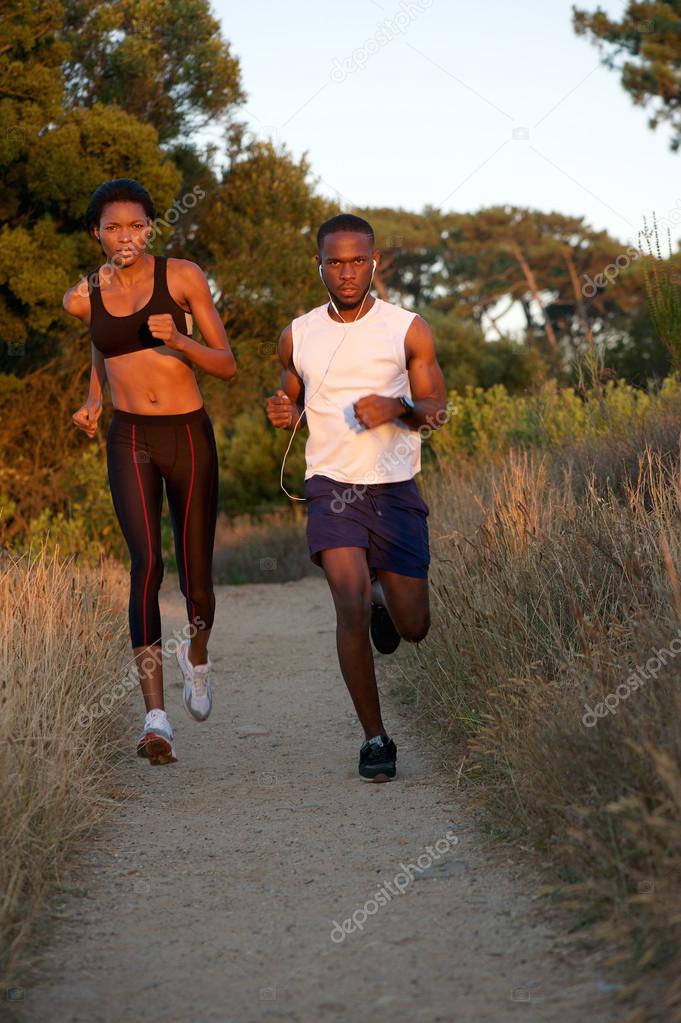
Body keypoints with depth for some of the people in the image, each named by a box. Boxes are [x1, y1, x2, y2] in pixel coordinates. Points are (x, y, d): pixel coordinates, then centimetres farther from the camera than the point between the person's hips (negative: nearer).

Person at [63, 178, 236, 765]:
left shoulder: (183, 277, -4)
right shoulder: (83, 297, 3)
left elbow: (227, 366, -3)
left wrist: (180, 342, -21)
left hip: (190, 436, 0)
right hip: (130, 441, 0)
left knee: (196, 578, 6)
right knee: (147, 564, -20)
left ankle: (198, 655, 42)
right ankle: (156, 716, -24)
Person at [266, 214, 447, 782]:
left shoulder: (408, 330, 0)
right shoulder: (298, 336, 6)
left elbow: (436, 410, 4)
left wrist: (397, 409, -18)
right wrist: (284, 414, -4)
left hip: (396, 486, 0)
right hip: (331, 484, 0)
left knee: (413, 627, 3)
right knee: (351, 606, -19)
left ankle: (381, 597, 41)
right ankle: (375, 739, -6)